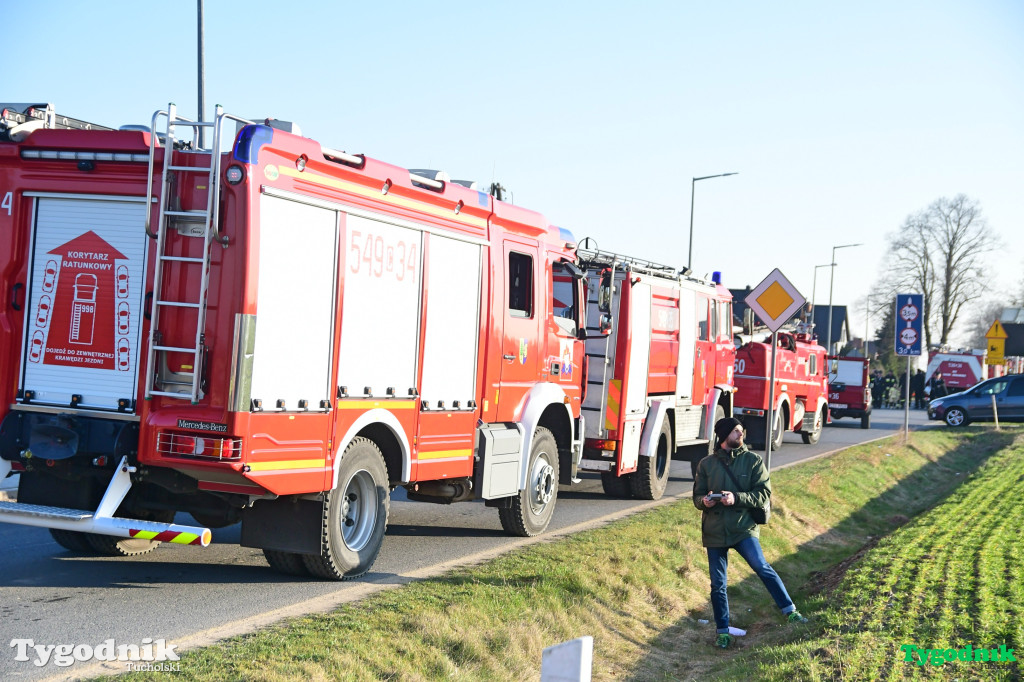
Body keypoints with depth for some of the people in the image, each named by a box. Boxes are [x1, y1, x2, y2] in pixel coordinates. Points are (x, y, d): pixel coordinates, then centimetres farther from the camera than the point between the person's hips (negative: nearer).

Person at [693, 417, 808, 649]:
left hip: (744, 527, -2)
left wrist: (736, 498, -21)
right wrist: (704, 501, -15)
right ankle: (723, 632, 17)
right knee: (718, 584, 5)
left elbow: (764, 494, -6)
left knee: (761, 566, -20)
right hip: (714, 531, 2)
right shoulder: (706, 464, 6)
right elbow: (697, 497, 10)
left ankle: (789, 611, -10)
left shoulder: (753, 461, 1)